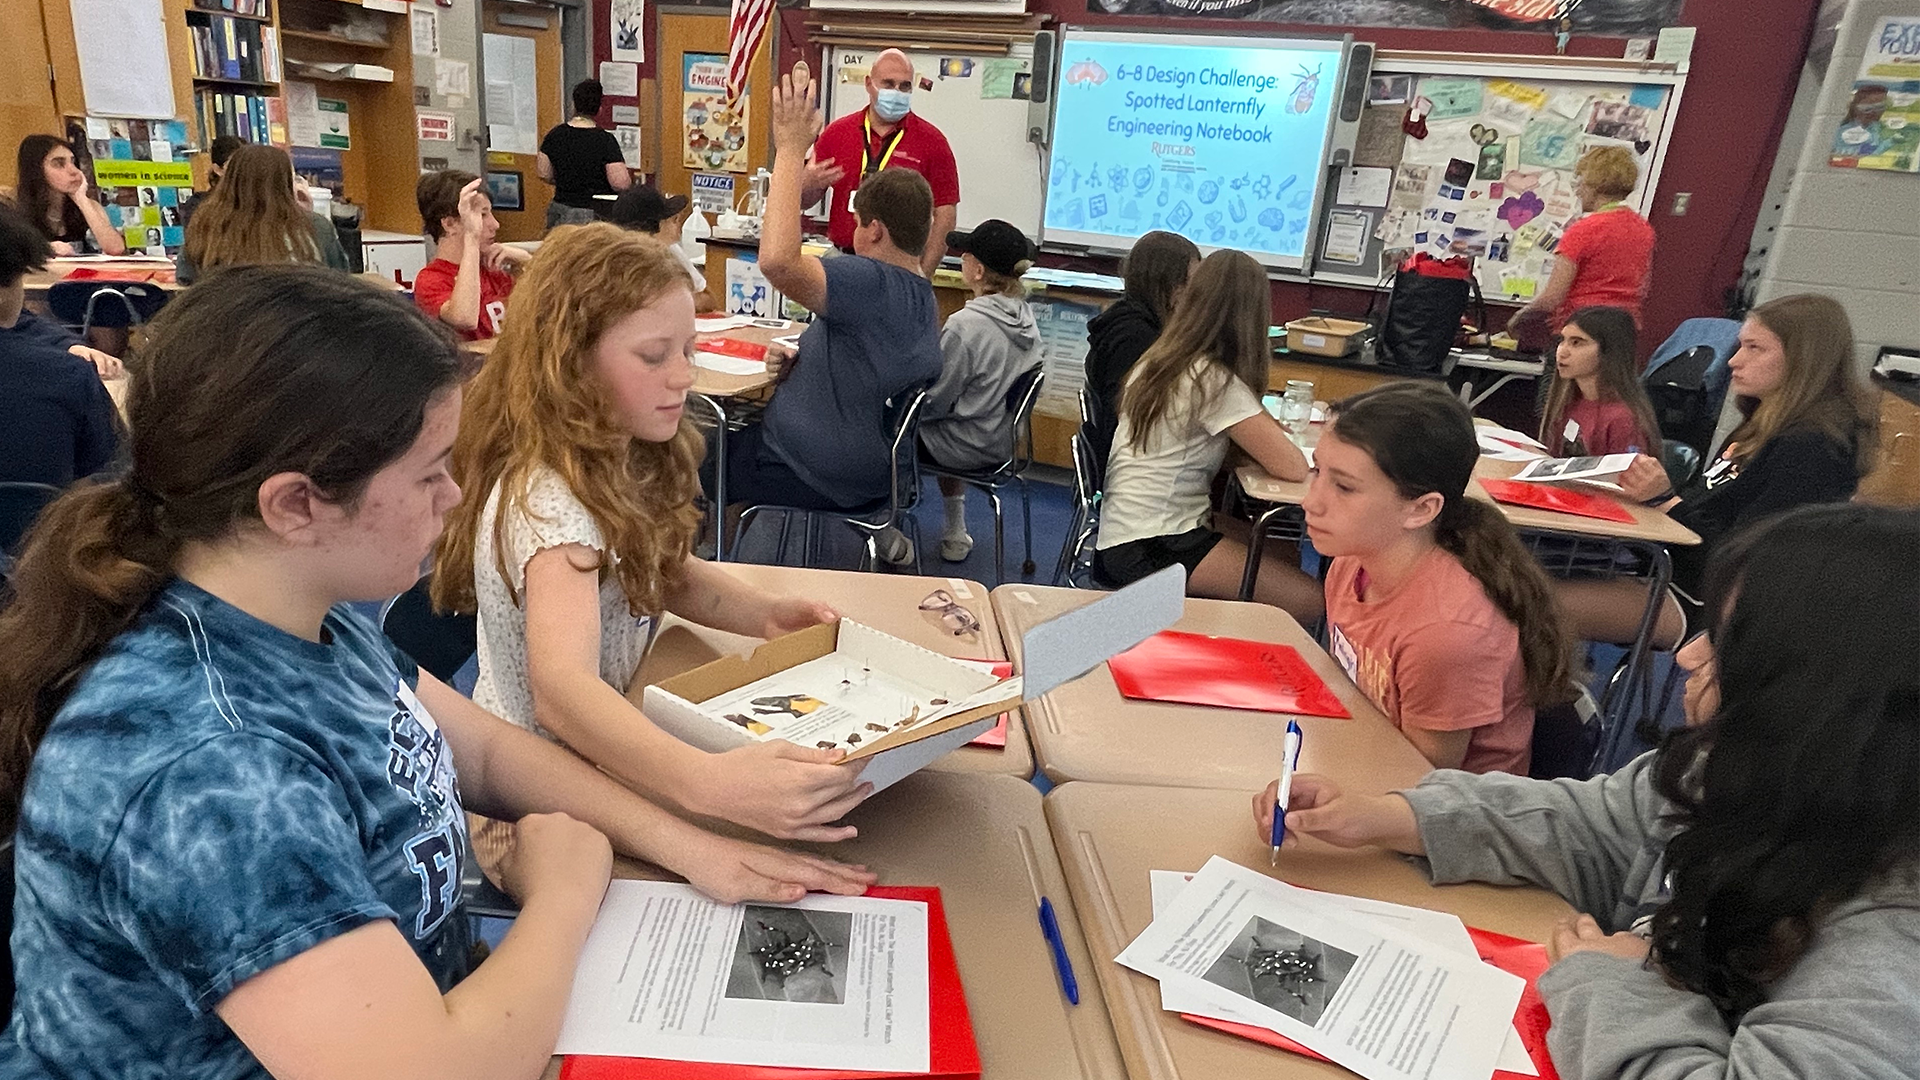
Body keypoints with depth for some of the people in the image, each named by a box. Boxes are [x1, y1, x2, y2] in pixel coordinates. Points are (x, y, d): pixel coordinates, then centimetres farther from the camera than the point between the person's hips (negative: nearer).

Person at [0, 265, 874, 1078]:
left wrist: (688, 847, -5)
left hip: (414, 1005, 7)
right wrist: (568, 888, -18)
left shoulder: (309, 611, -7)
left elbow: (485, 750, 4)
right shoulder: (196, 769, -33)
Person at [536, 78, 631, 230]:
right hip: (595, 215, -5)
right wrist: (629, 176, 6)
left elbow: (544, 173, 9)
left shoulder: (555, 134, 2)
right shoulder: (605, 140, -13)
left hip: (561, 212, 5)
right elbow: (620, 184, -16)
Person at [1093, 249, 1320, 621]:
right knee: (1310, 601, -11)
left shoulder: (1160, 361, 8)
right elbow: (1292, 467, -17)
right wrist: (1264, 437, 2)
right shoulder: (1214, 381, -18)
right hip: (1149, 549, -10)